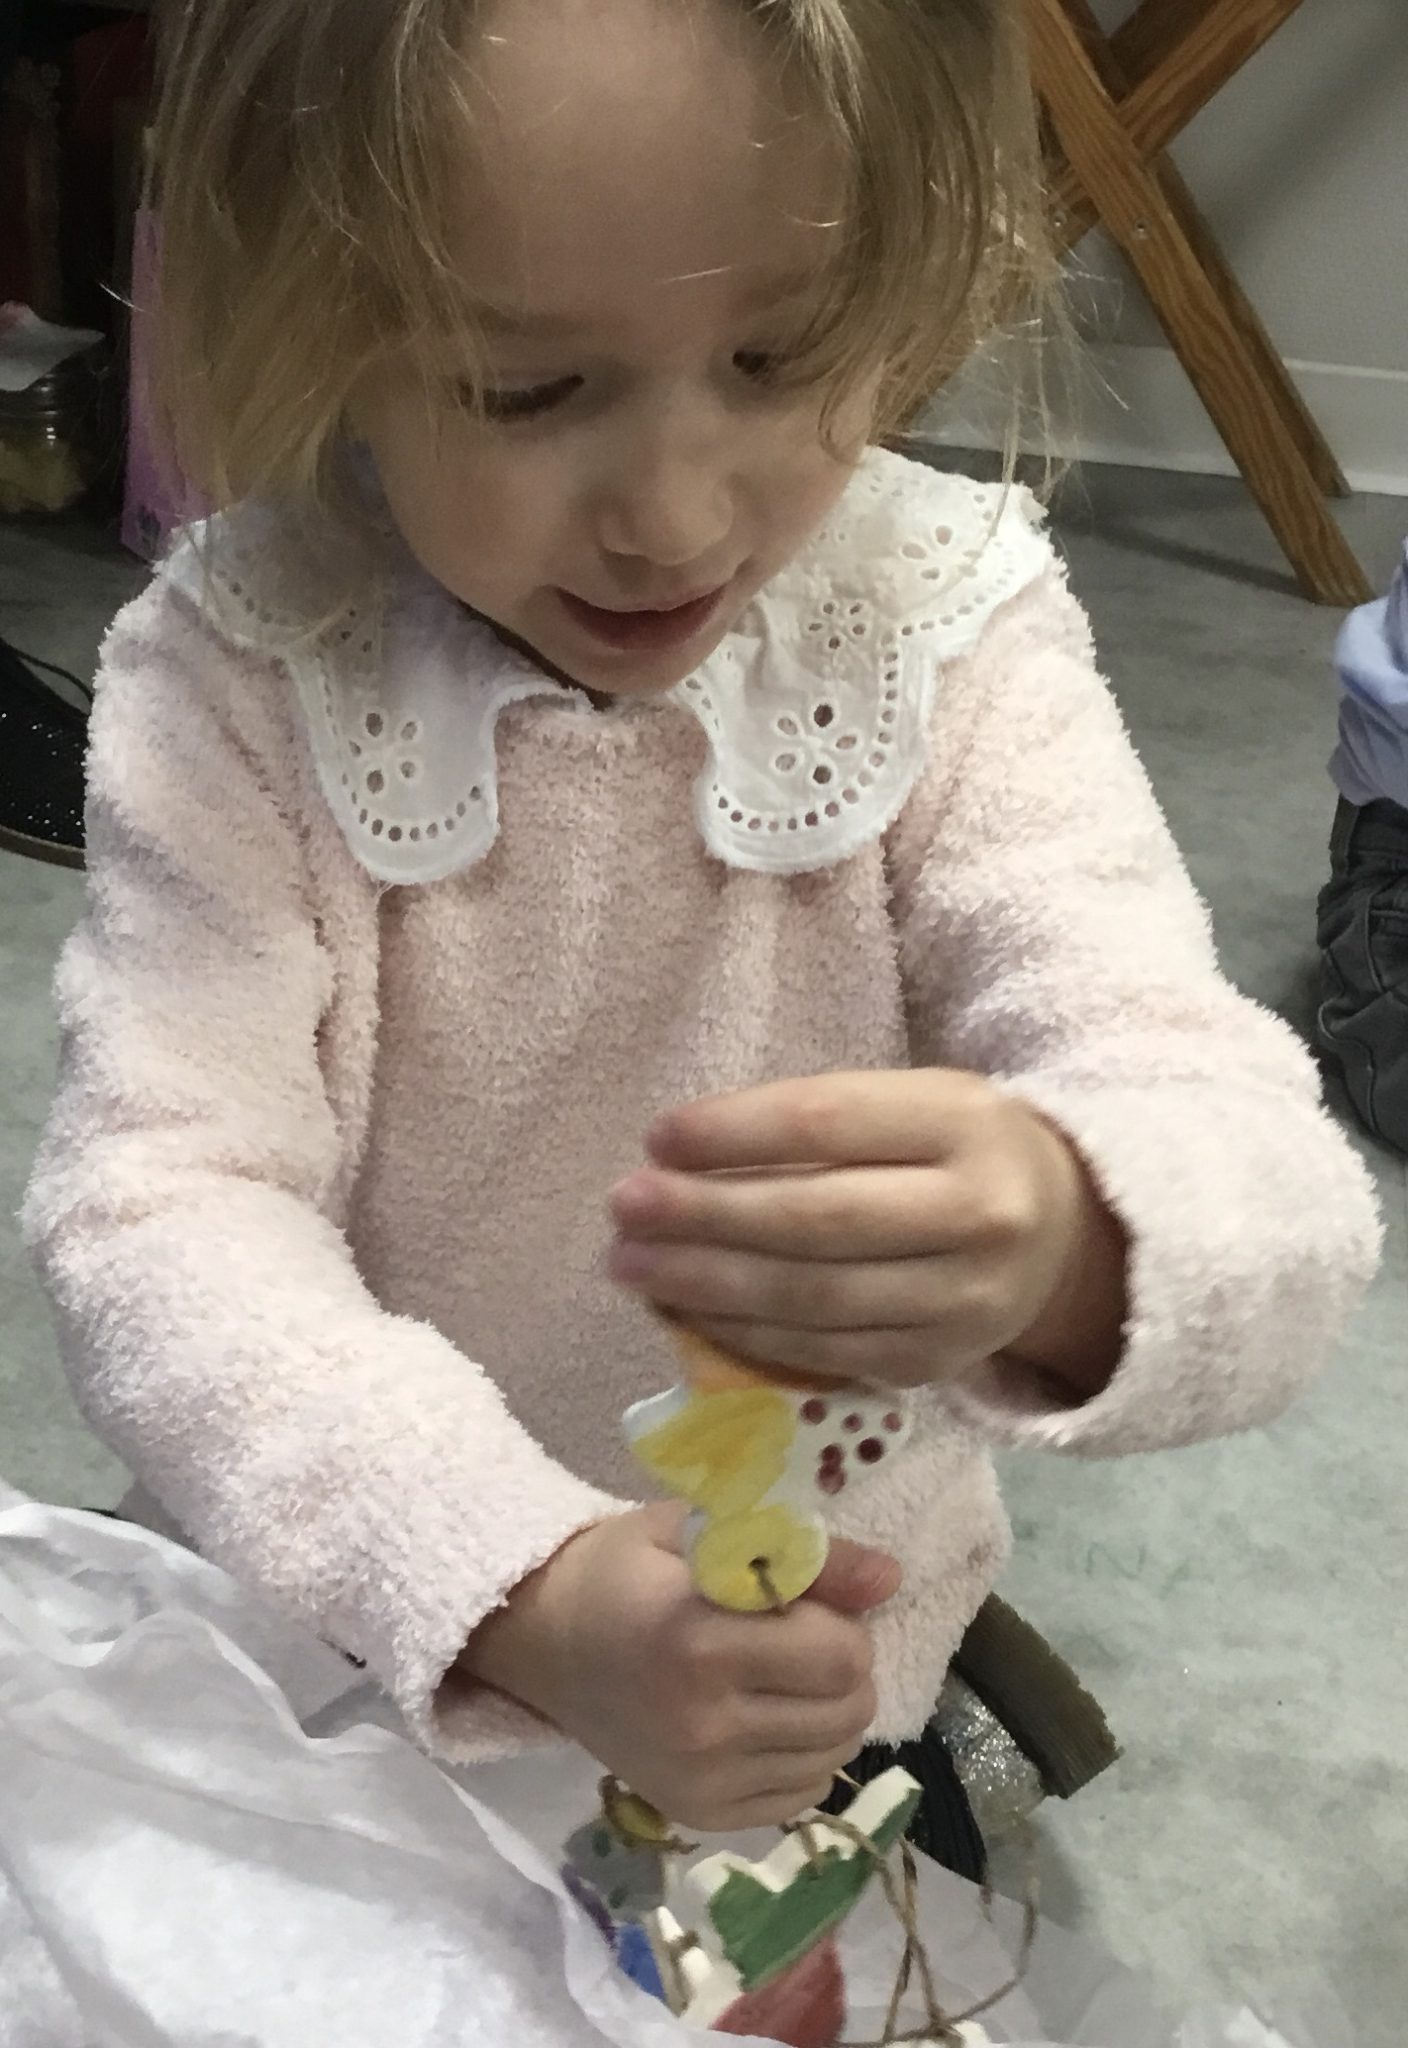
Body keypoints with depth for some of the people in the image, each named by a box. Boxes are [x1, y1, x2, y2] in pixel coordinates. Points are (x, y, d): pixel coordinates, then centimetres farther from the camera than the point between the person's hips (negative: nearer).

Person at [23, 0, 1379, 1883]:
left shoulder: (952, 643, -19)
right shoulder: (243, 676, -20)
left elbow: (1267, 1189, -27)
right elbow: (161, 1210, -25)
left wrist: (1067, 1246, -51)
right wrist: (524, 1589, -42)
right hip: (360, 1649, 0)